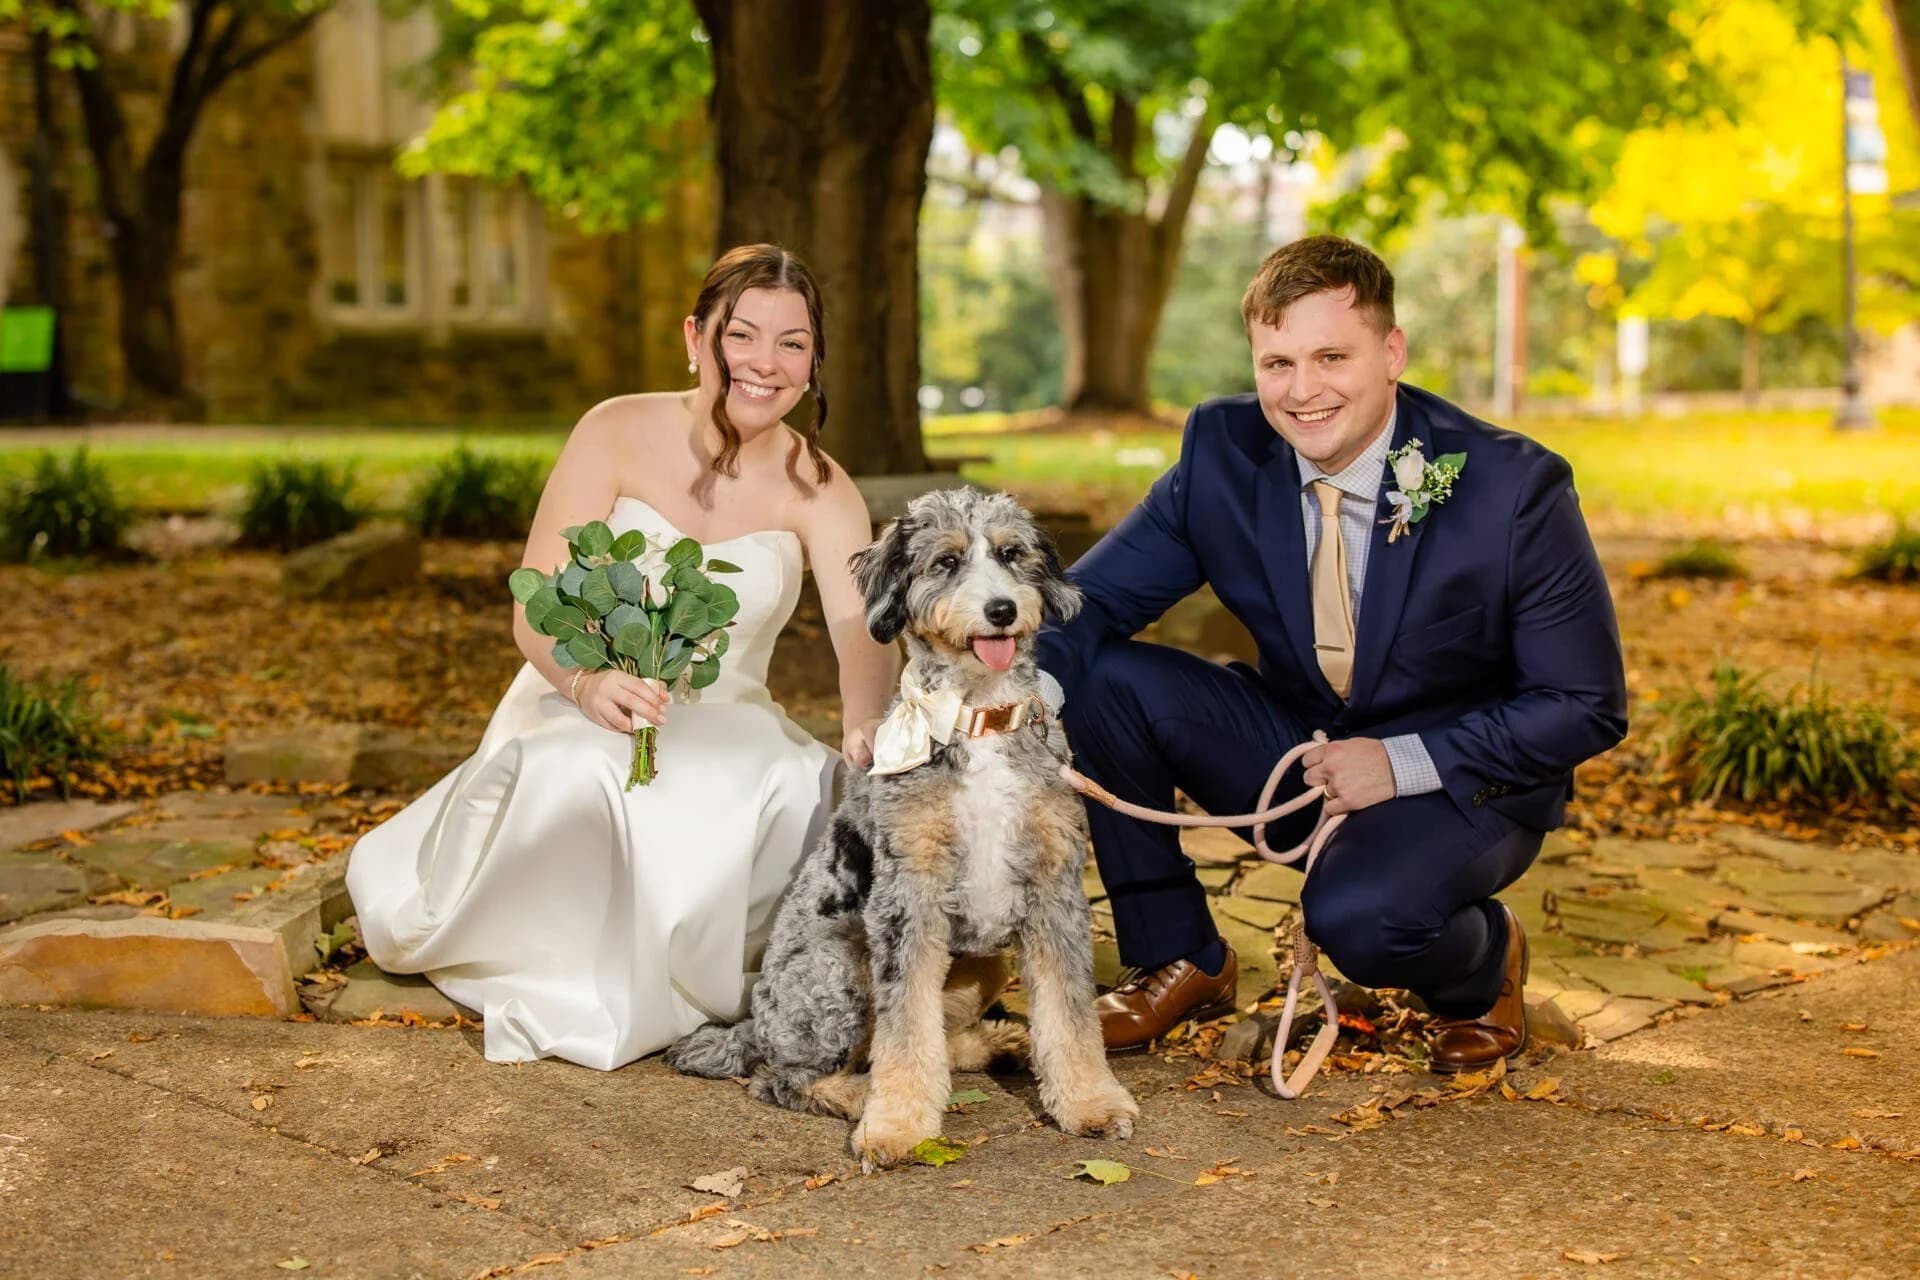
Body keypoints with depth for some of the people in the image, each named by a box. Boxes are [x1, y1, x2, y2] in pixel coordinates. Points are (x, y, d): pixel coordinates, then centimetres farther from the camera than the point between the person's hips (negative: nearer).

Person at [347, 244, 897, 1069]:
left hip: (724, 730, 2)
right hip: (578, 713, -1)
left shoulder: (818, 490, -5)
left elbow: (862, 627, -23)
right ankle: (565, 987, -7)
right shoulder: (619, 434, -9)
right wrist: (587, 681, -36)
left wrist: (866, 728, -47)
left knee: (807, 797, -31)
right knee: (577, 781, -37)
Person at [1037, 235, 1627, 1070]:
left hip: (1460, 780, -4)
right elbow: (1086, 605, -8)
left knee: (1355, 917, -35)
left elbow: (1587, 708, -15)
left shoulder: (1512, 489, -22)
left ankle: (1485, 958, 5)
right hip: (1297, 752, 5)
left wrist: (1402, 762, -25)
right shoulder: (1223, 452, -12)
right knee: (1100, 675, -17)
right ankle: (1179, 961, 2)